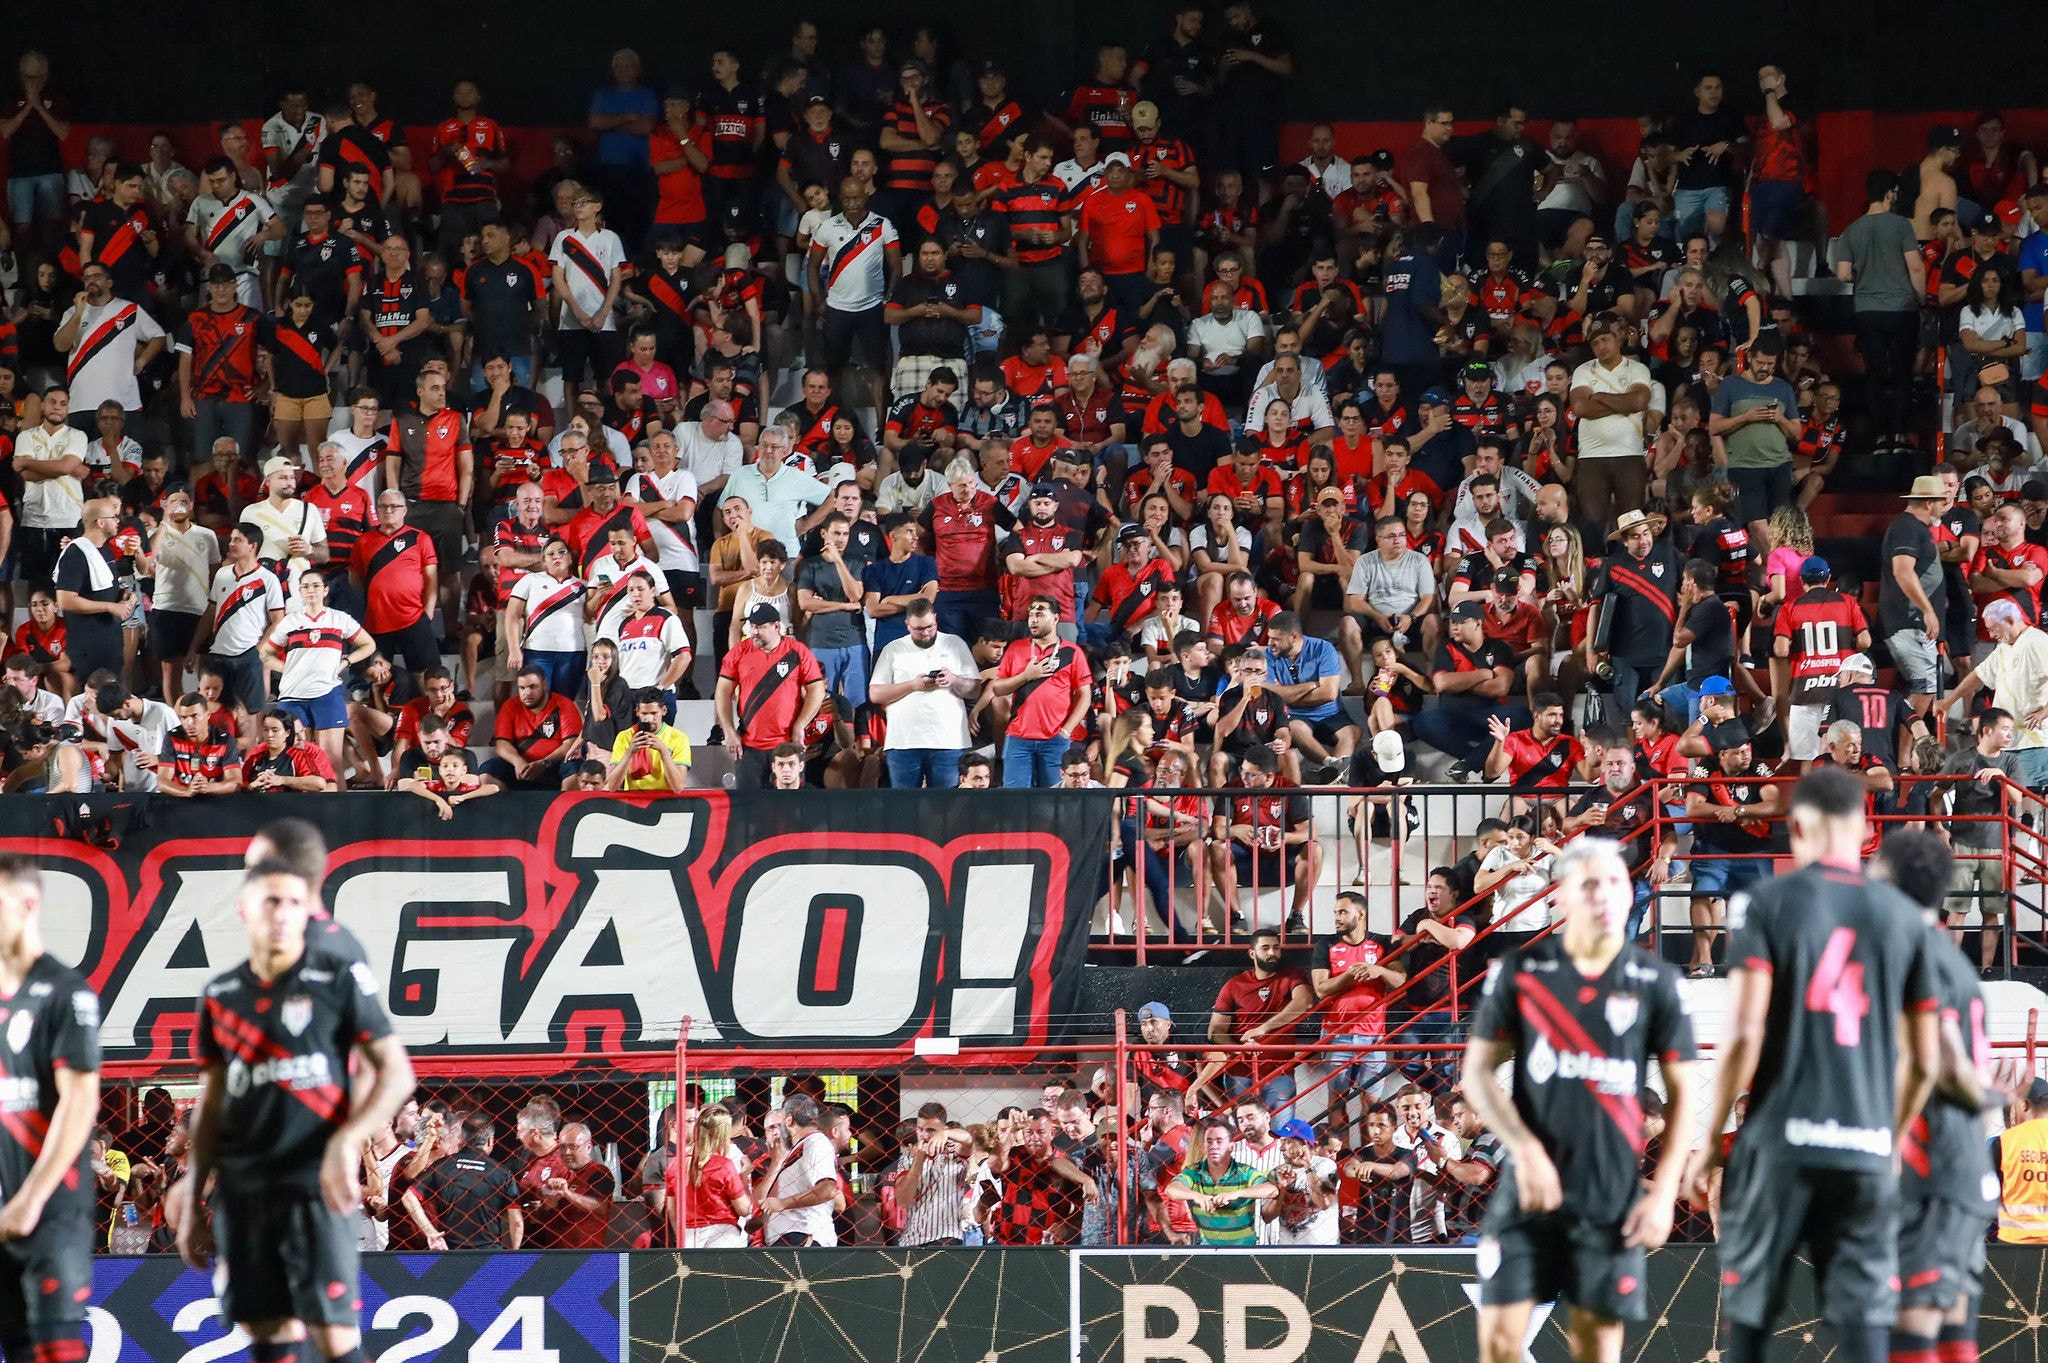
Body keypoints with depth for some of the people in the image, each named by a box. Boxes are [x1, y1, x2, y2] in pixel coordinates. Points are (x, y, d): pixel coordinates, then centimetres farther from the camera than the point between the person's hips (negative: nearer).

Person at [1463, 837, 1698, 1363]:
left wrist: (1664, 1191, -4)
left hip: (1613, 1197, 0)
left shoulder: (1655, 982, 1)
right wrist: (1525, 1147, -12)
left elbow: (1681, 1094, 4)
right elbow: (1478, 1073, 2)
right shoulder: (1519, 972, 1)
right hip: (1531, 1190, 0)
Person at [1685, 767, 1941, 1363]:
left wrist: (1710, 1140, -1)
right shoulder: (1902, 917, 8)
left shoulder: (1767, 902, -1)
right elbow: (1924, 1061, 10)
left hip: (1780, 1140, -2)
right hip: (1866, 1148, 2)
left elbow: (1743, 1034, -10)